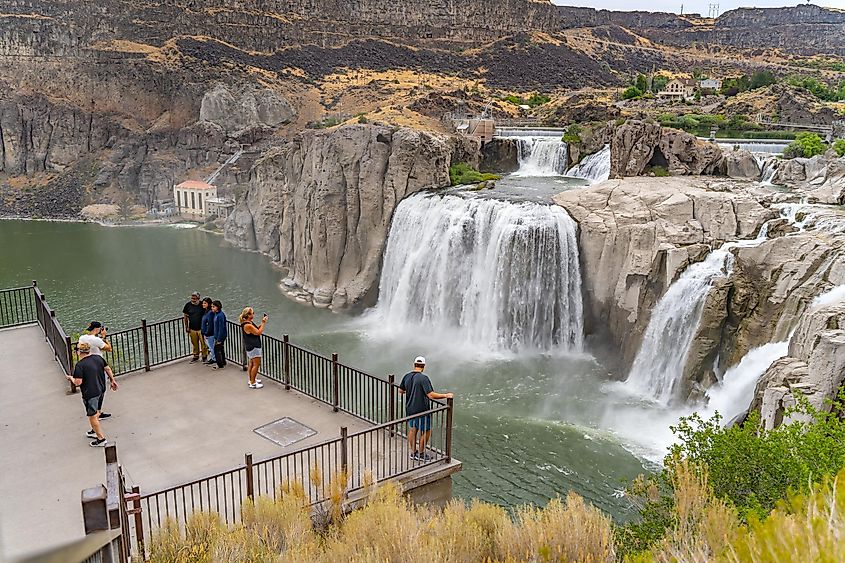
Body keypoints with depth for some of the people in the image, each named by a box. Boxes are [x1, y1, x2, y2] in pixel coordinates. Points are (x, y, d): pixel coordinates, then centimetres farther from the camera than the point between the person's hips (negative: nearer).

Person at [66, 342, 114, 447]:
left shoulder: (79, 365, -20)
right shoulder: (98, 358, -1)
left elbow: (78, 382, -21)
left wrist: (71, 378, 0)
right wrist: (112, 381, 22)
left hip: (90, 394, -7)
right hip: (101, 390, 7)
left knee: (92, 416, 4)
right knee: (96, 412, 25)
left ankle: (101, 439, 8)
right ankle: (96, 431, 41)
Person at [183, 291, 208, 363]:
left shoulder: (202, 305, -10)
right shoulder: (188, 305, -3)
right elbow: (185, 316, 7)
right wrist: (186, 327, 5)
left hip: (201, 328, -2)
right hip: (192, 329, 2)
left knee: (203, 343, 1)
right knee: (194, 344, 11)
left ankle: (205, 357, 16)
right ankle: (196, 356, 28)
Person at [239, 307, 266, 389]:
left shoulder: (249, 322, 6)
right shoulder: (248, 325, -25)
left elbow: (256, 329, 15)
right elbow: (258, 332, -20)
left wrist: (262, 323, 3)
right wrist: (263, 323, -13)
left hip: (251, 346, 11)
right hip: (253, 347, -11)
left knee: (251, 363, 21)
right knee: (256, 364, -6)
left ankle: (252, 380, 34)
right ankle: (253, 383, -1)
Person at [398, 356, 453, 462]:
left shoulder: (407, 376, -1)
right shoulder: (423, 378, -22)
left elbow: (401, 391, 14)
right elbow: (431, 395, -27)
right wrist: (445, 395, -18)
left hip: (410, 409, 7)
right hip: (421, 410, -7)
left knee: (412, 429, 20)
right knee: (426, 431, 10)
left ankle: (413, 452, 30)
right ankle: (420, 454, 19)